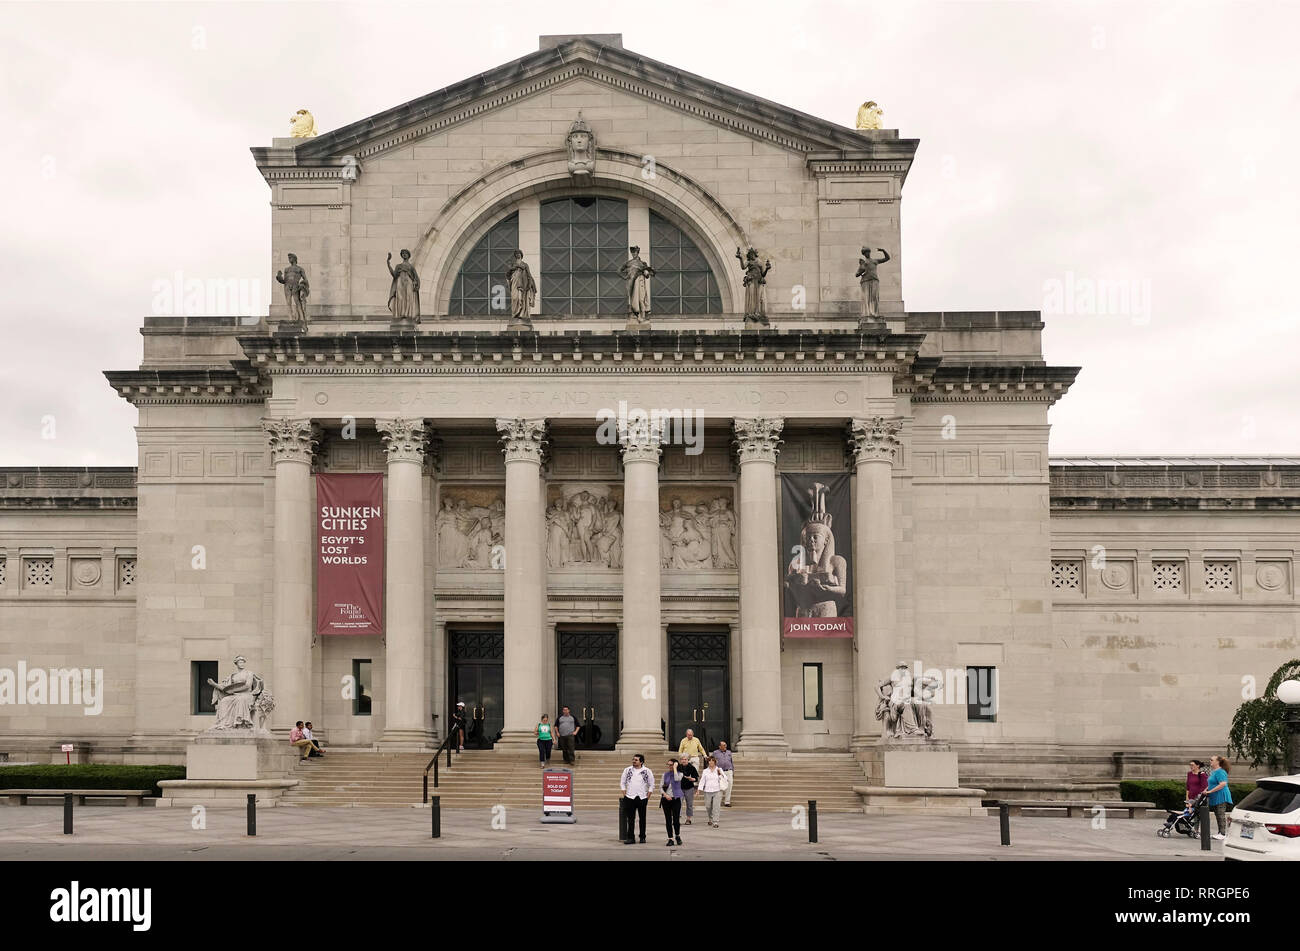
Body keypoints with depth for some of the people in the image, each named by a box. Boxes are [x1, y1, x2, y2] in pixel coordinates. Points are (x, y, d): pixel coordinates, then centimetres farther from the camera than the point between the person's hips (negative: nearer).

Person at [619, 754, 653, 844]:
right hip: (630, 798, 1)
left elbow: (651, 785, 6)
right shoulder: (627, 770, 4)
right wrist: (625, 794, 1)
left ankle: (642, 837, 14)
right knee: (630, 818, -1)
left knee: (642, 818, 6)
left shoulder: (647, 771, 1)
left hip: (642, 798, 0)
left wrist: (648, 797, -1)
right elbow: (622, 783, 10)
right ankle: (630, 838, 3)